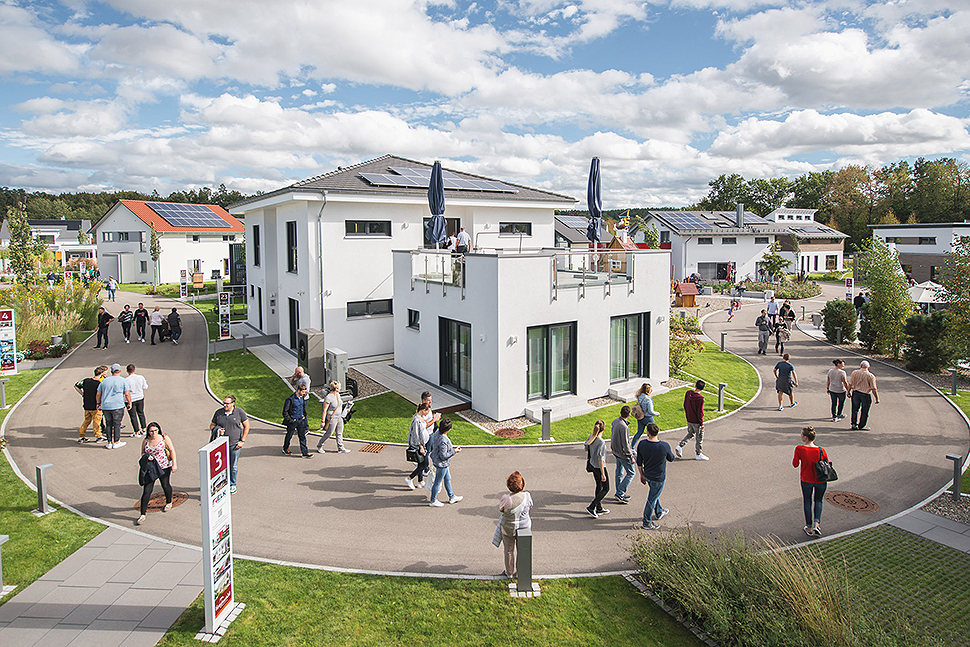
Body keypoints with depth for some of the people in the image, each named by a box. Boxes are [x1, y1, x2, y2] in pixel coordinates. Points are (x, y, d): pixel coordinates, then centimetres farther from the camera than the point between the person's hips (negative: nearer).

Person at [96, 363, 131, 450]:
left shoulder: (104, 381, 9)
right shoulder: (122, 381, -2)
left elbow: (98, 394, 13)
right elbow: (127, 394, -4)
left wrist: (98, 403, 26)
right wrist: (129, 403, 7)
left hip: (105, 406, 4)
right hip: (118, 406, -4)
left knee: (108, 424, 11)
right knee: (117, 424, 3)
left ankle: (109, 443, 15)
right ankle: (116, 442, 5)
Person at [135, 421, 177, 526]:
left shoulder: (164, 438, -5)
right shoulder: (145, 441, 3)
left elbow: (172, 450, -5)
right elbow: (143, 453, 15)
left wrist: (174, 464, -11)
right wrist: (146, 457, -9)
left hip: (164, 467, -2)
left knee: (166, 486, 12)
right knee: (146, 491, -4)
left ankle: (169, 503, 42)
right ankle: (143, 514, 2)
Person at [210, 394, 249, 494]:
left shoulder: (239, 412, -4)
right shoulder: (218, 413, 1)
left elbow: (246, 426, 2)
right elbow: (212, 425, 12)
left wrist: (242, 441, -3)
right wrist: (217, 430, -12)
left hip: (235, 444, -1)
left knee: (233, 466, 7)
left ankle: (232, 485, 25)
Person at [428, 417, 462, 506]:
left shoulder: (437, 433, -6)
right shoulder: (443, 440, -34)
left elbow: (433, 446, 10)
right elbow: (443, 456, -28)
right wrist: (454, 451, -18)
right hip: (441, 463, -10)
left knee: (447, 479, 24)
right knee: (438, 482, 10)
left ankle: (451, 497, 41)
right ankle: (433, 501, 28)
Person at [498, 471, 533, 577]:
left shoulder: (506, 498, -28)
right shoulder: (527, 495, -19)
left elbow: (500, 509, -8)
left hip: (509, 528, -2)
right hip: (525, 526, 2)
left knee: (509, 550, 19)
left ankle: (509, 572, 34)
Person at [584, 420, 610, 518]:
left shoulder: (591, 437, -5)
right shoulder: (601, 442, -28)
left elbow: (587, 448, 10)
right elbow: (600, 459, -26)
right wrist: (603, 474, -19)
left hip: (592, 465, 8)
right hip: (599, 467, -8)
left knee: (599, 486, 21)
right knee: (606, 489, 7)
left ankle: (599, 508, 31)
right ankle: (591, 507, 4)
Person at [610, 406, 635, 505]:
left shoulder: (615, 421, -2)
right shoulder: (624, 427, -29)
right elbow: (625, 444, -25)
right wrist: (631, 457, -16)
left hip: (615, 450, 9)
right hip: (623, 453, -9)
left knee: (619, 471, 20)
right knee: (631, 473, 5)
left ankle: (620, 493, 31)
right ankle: (619, 494, 6)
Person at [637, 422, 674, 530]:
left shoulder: (641, 445, -15)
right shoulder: (665, 446, -24)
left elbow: (639, 463, -4)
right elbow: (671, 459, -3)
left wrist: (642, 475, 13)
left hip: (647, 475, 4)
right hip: (659, 478, -4)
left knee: (654, 494, 27)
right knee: (652, 499, 10)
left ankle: (659, 513, 49)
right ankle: (647, 522, 24)